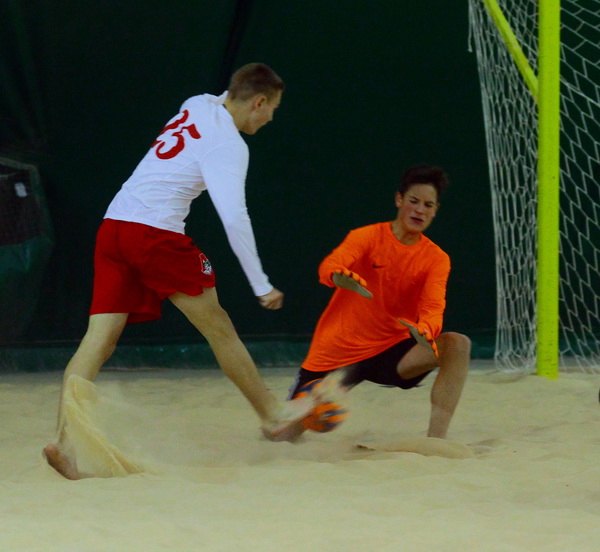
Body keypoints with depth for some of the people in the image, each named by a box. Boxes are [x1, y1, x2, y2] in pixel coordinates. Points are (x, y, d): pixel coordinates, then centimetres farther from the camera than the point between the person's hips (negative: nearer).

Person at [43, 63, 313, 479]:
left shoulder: (198, 106, 15)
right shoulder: (229, 143, -6)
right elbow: (234, 217, -14)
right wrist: (261, 286, -12)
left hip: (114, 224, 7)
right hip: (156, 232, -7)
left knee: (99, 339, -4)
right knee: (218, 326, 8)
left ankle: (63, 439, -19)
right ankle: (272, 414, 21)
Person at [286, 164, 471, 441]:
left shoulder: (436, 259, -2)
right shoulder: (368, 237, -9)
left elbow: (433, 307, -16)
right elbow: (329, 267, -26)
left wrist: (427, 332, -41)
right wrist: (341, 277, -52)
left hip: (391, 351, 2)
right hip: (337, 353, -2)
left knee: (457, 345, -25)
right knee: (285, 435, -6)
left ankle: (436, 441, -24)